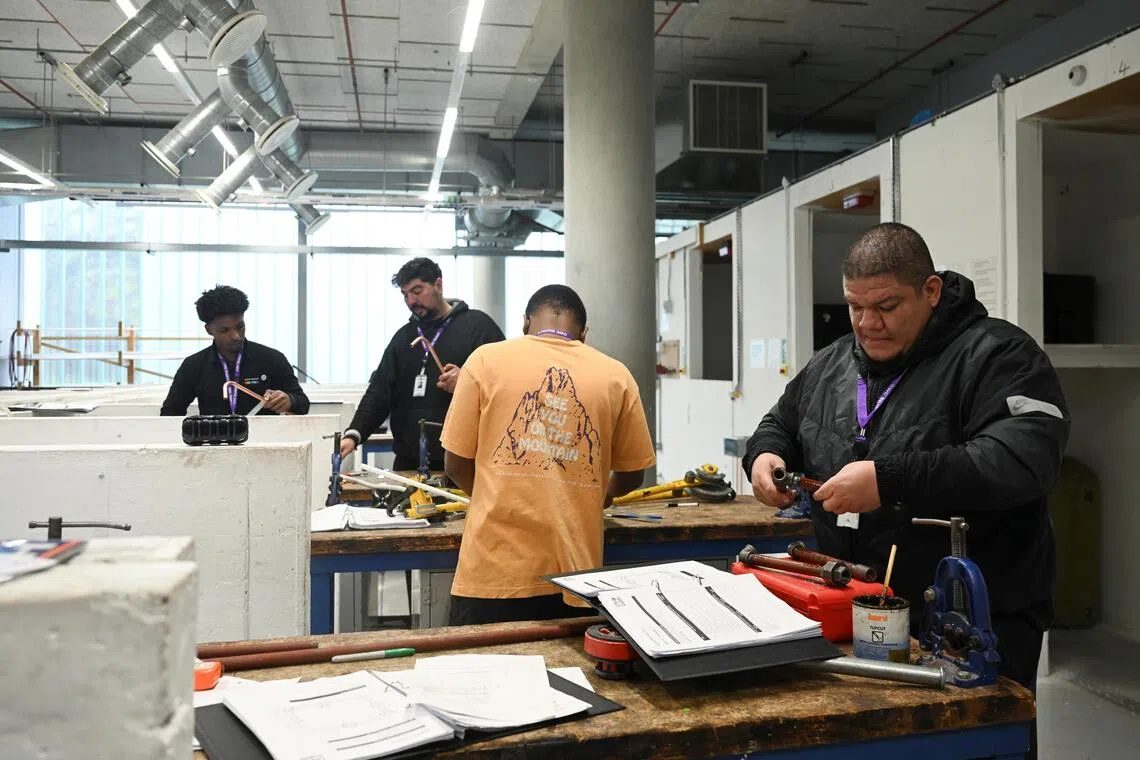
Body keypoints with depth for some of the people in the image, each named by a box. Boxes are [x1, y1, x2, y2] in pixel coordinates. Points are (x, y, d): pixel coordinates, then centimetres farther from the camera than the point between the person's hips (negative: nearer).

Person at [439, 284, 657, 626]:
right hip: (574, 573, 1)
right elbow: (630, 476, 13)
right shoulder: (615, 375, 5)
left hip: (495, 571, -1)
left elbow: (456, 464, 5)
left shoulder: (486, 360, 2)